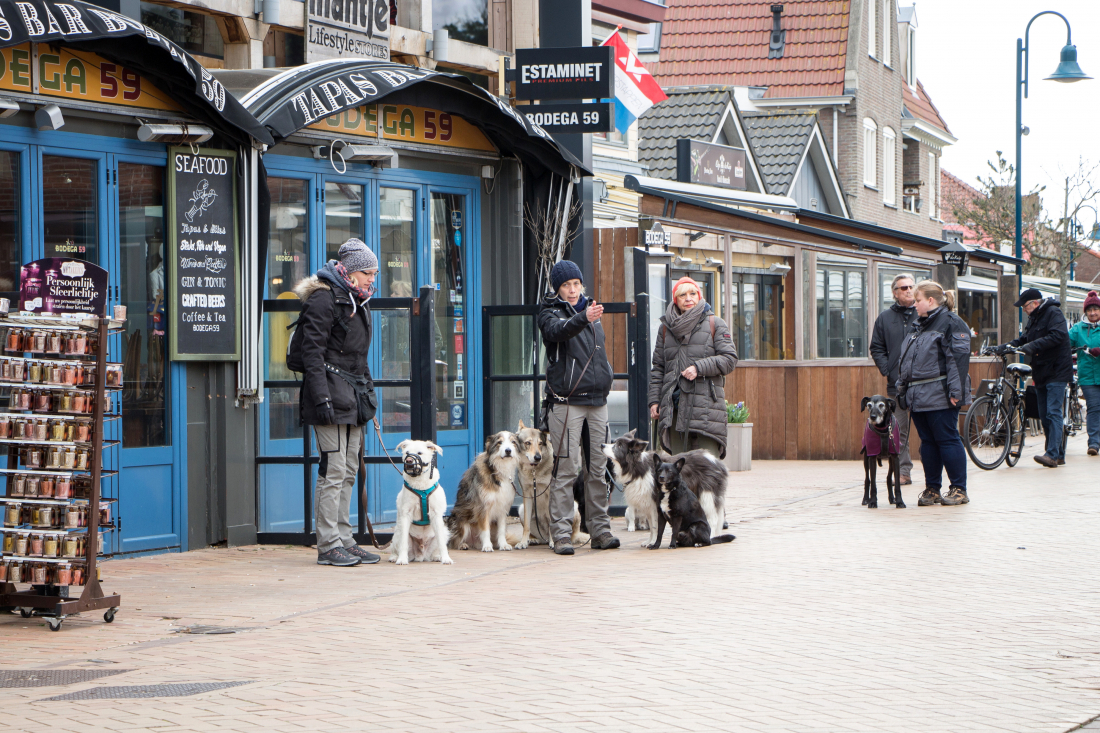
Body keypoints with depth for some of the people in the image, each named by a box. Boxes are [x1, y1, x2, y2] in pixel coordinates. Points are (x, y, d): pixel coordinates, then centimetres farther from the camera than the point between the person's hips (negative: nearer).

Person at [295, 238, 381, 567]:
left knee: (349, 470, 9)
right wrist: (321, 397, -22)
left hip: (353, 397, 9)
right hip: (331, 392, -9)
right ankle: (328, 545, -8)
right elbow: (312, 352, -16)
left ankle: (344, 539, 13)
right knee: (333, 469, -10)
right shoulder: (324, 299, -10)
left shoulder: (357, 301, 19)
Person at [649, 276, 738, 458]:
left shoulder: (715, 324, 7)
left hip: (706, 404, -3)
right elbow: (658, 367, 18)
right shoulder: (666, 327, 16)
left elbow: (729, 359, -1)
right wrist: (654, 400, 9)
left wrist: (699, 368, -13)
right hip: (674, 406, 3)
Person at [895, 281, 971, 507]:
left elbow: (958, 358, -15)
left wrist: (955, 391, -21)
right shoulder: (919, 326, 19)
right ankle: (932, 489, 15)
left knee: (947, 440, -5)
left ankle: (959, 489, 1)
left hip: (939, 397, -9)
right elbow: (905, 361, 25)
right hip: (918, 397, 9)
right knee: (928, 443, 10)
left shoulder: (951, 323, -8)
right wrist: (903, 389, 22)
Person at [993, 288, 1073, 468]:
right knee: (1044, 416, 8)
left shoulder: (1053, 313, -10)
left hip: (1056, 372, -9)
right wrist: (1006, 346, -2)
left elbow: (1057, 335, -24)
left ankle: (1052, 454, -20)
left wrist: (1034, 345, -31)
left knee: (1053, 412, -15)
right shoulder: (1034, 318, 18)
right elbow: (1024, 340, 16)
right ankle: (1058, 455, 14)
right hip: (1041, 373, 9)